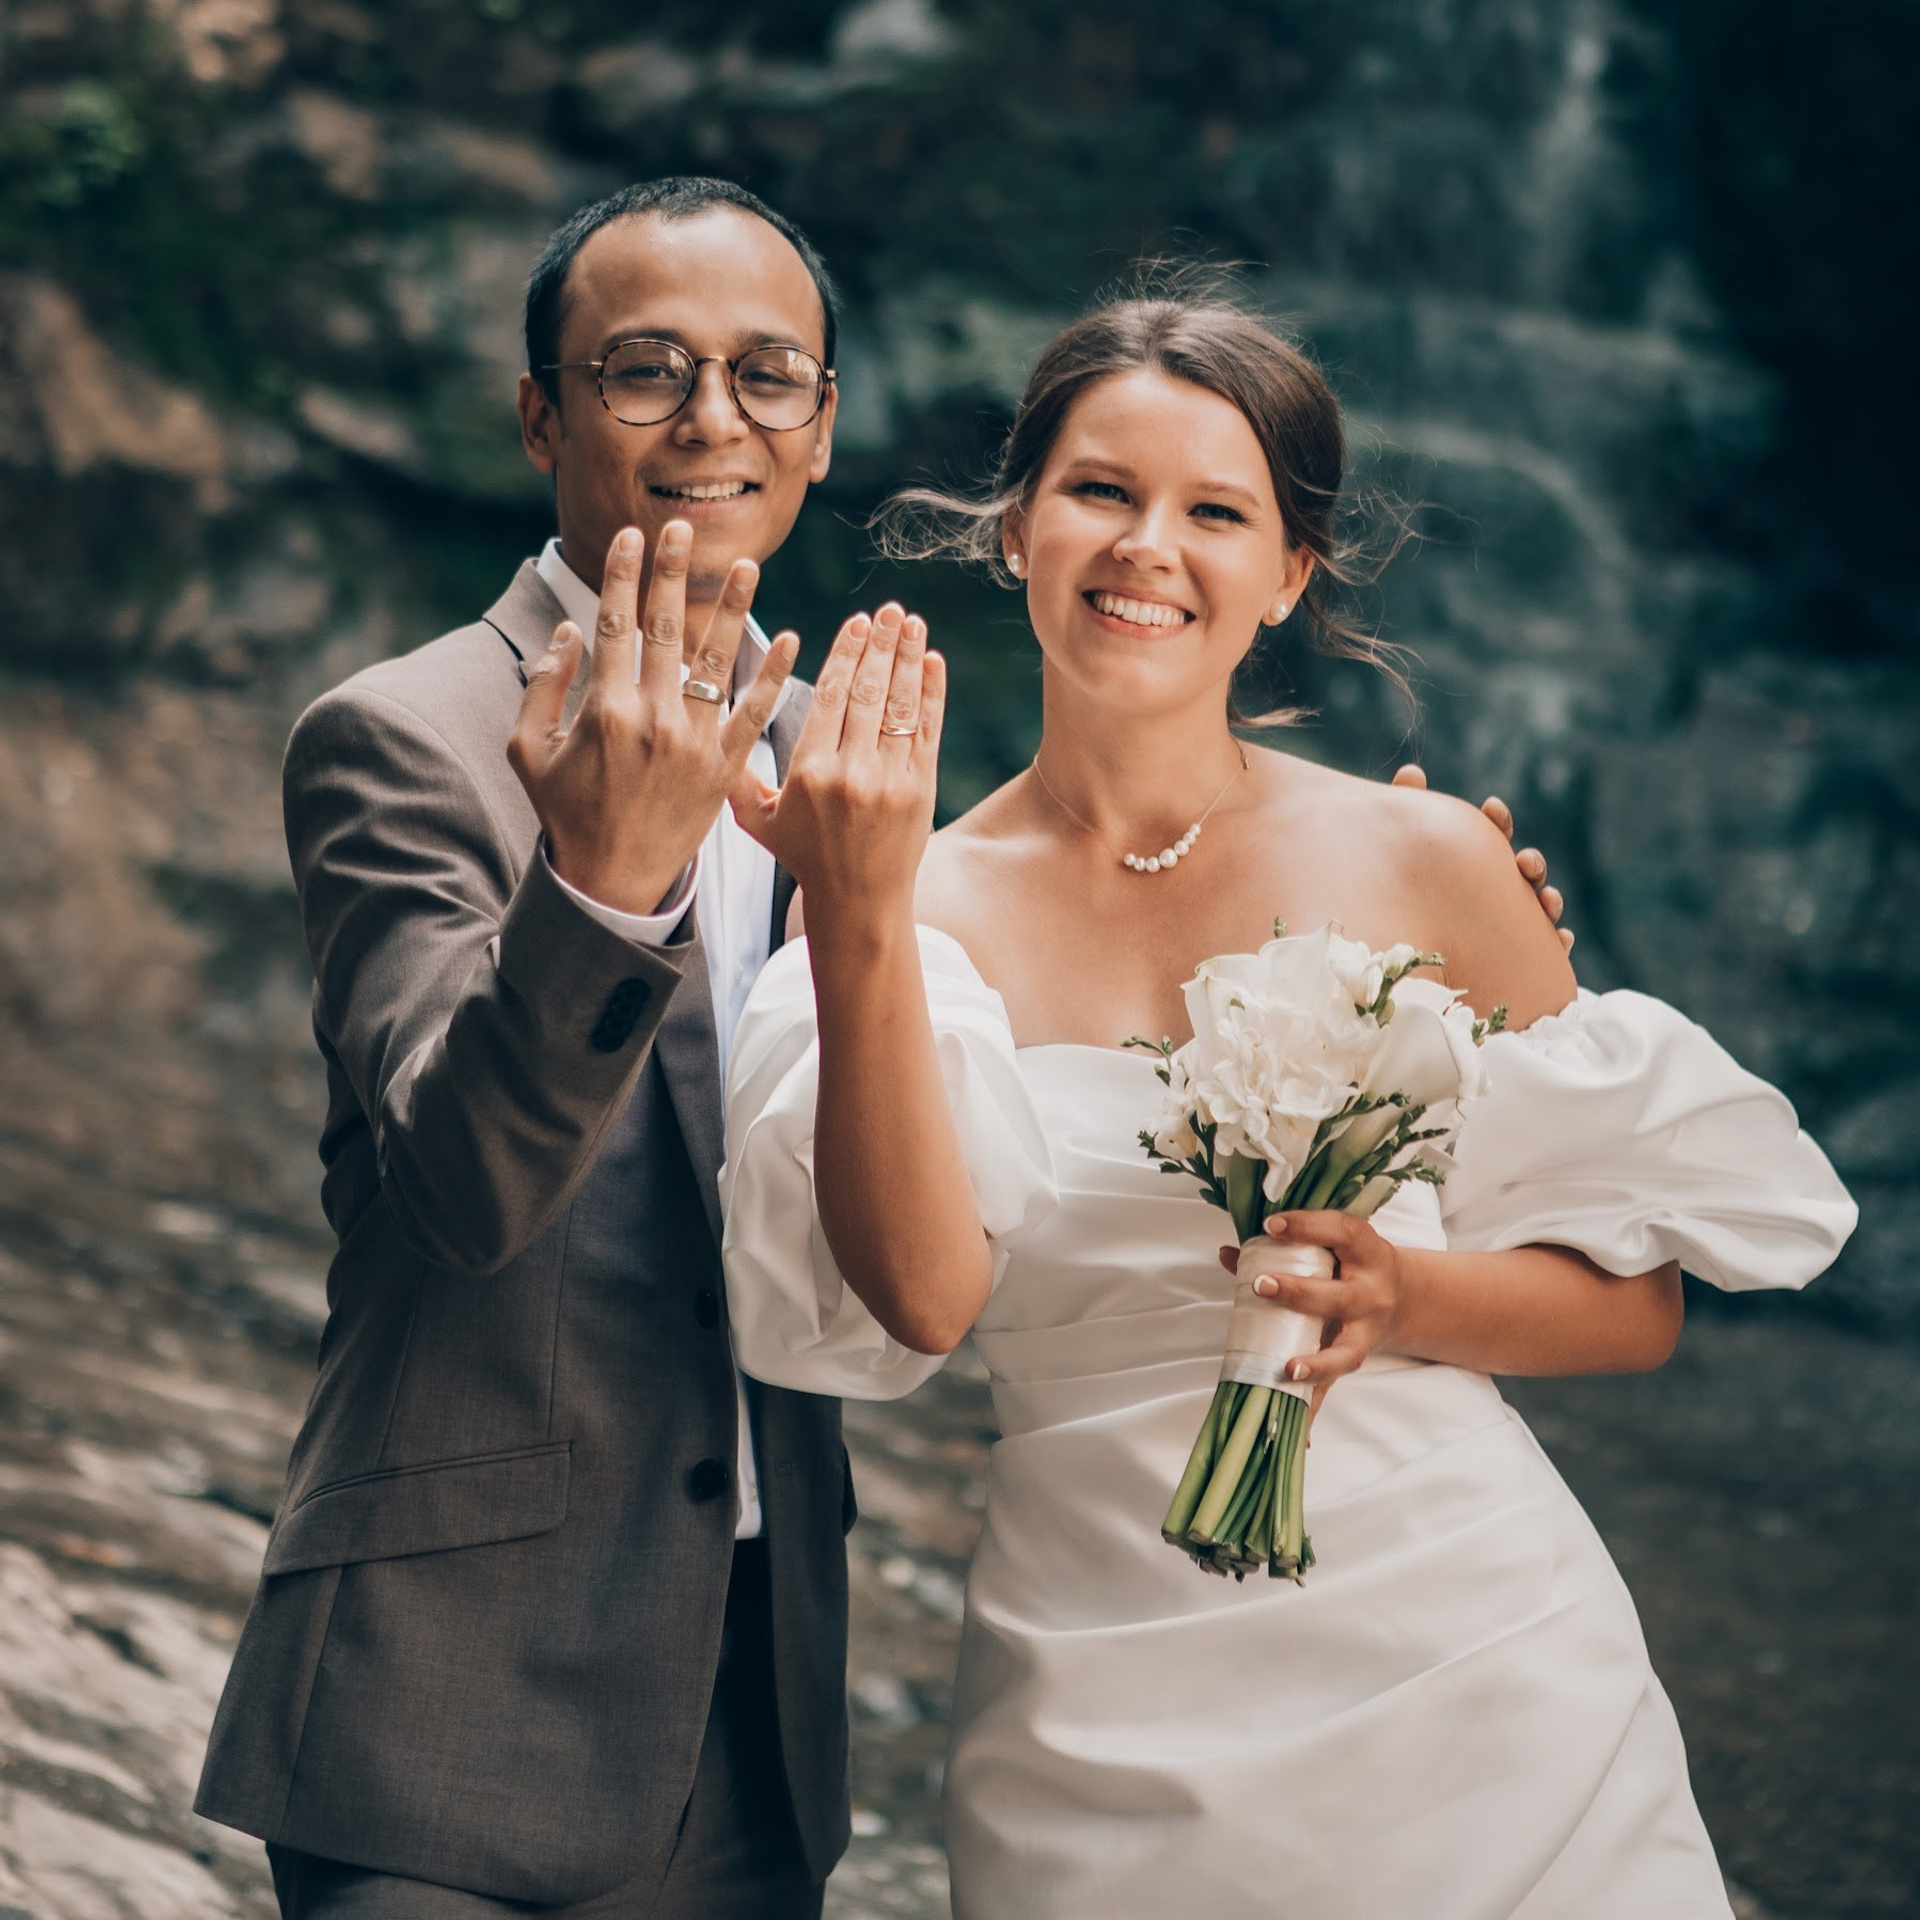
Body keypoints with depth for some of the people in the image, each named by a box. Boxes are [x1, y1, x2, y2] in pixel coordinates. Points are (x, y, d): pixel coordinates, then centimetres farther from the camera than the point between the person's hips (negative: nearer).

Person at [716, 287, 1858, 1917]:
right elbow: (923, 1290, -13)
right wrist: (857, 923, -19)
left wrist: (1412, 1295, -15)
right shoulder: (929, 907, 1)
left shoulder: (1423, 863, -1)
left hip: (1471, 1672, 0)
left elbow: (1642, 1305, 3)